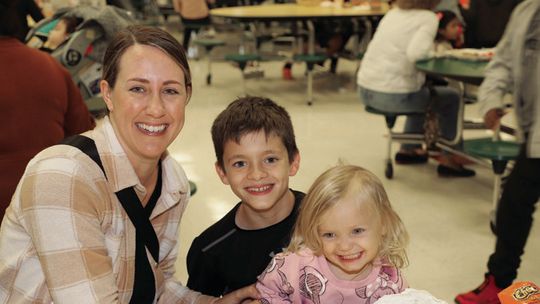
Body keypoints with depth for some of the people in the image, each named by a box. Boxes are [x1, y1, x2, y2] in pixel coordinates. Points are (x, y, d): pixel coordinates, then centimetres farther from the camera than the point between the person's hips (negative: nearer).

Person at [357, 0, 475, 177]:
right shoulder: (429, 18, -7)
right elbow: (415, 52, -23)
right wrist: (432, 50, -4)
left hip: (365, 90, 7)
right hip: (393, 95, -7)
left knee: (421, 92, 35)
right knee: (452, 98, 17)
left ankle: (408, 150, 40)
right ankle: (448, 160, 20)